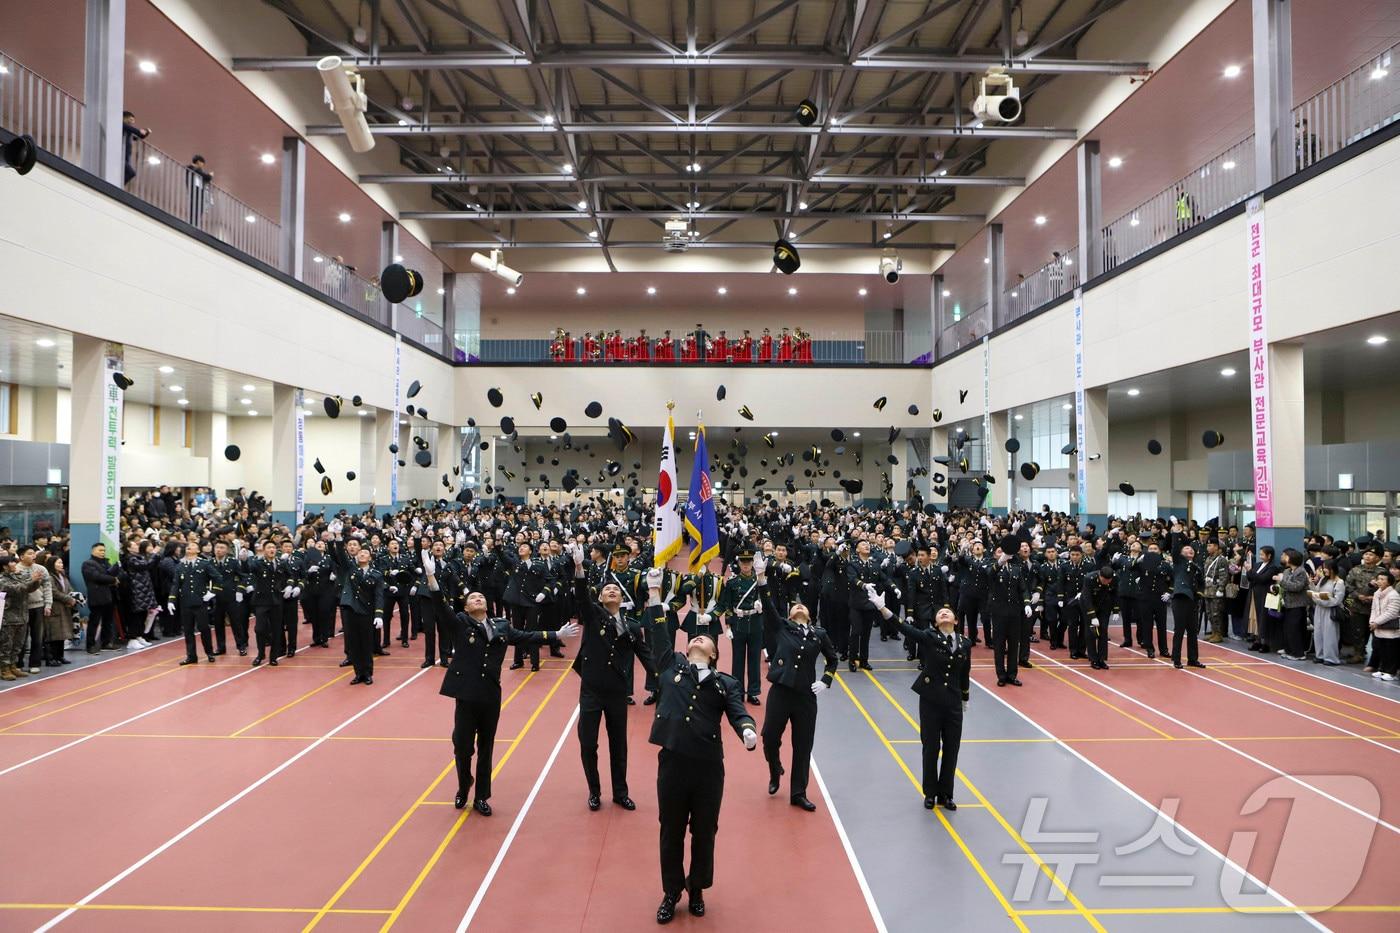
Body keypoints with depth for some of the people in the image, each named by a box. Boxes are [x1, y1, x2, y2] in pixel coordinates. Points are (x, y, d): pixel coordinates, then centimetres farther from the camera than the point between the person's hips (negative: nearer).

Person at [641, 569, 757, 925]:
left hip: (709, 764, 0)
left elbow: (738, 712, -6)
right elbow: (658, 635, 5)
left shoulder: (726, 683, 7)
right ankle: (671, 893, 32)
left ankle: (696, 889, 36)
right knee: (671, 832, 12)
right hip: (672, 760, 0)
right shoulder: (671, 666, 8)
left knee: (704, 831, 14)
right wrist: (654, 594, 1)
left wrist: (748, 731, -29)